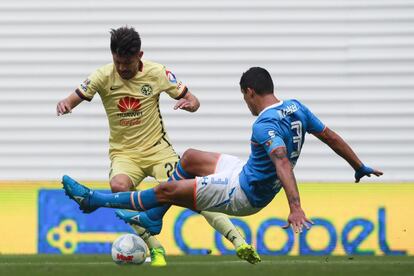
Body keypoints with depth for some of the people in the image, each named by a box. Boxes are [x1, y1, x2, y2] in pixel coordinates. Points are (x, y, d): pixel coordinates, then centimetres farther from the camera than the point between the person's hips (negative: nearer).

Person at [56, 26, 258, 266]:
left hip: (157, 148, 0)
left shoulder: (157, 73, -7)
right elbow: (73, 100, -4)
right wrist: (64, 105, -29)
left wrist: (190, 103, -25)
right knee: (119, 186, -33)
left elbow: (193, 101, 0)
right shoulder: (103, 77, -8)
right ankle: (155, 249, -22)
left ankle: (238, 241, -15)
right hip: (124, 153, 0)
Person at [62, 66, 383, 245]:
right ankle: (151, 219, 32)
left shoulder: (265, 125, -30)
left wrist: (295, 207, -56)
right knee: (190, 158, 22)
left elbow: (282, 161, -44)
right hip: (249, 173, 10)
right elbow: (331, 136, 4)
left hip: (244, 195, -10)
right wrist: (361, 168, 17)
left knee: (167, 190, -6)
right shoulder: (296, 108, -3)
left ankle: (95, 199, 5)